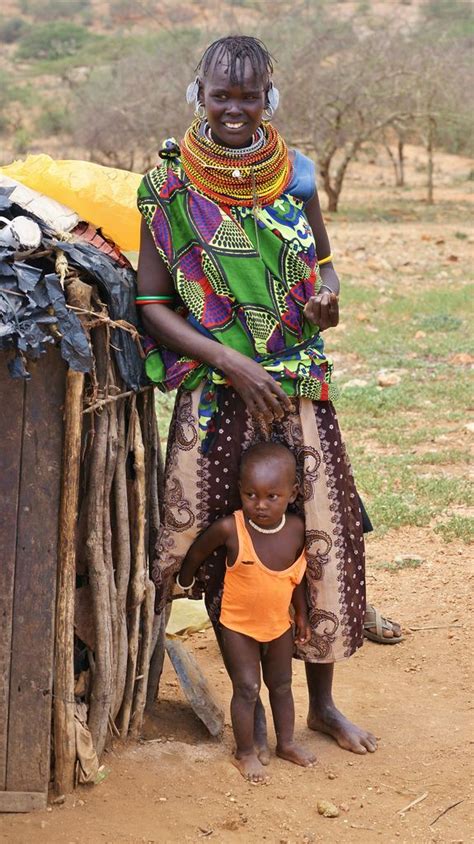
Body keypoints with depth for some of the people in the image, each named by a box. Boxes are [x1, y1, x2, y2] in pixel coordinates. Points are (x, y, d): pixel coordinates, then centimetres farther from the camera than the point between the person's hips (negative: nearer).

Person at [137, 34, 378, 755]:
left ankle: (322, 701, 25)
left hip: (300, 390, 3)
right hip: (215, 396, -3)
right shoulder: (171, 186, -5)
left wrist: (327, 295, -7)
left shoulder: (293, 174, 3)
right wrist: (230, 362, -18)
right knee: (227, 549, 3)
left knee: (323, 540, 6)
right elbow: (152, 303, -6)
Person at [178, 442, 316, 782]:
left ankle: (287, 743, 35)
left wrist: (302, 614, 8)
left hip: (280, 624, 4)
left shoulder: (297, 529, -15)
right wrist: (185, 582, 8)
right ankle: (245, 753, 17)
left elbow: (297, 575, 1)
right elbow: (197, 552, -7)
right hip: (238, 626, -4)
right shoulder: (230, 529, -27)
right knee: (247, 688, -1)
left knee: (281, 685, 18)